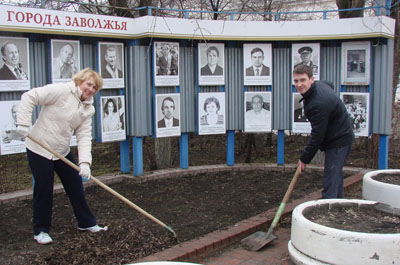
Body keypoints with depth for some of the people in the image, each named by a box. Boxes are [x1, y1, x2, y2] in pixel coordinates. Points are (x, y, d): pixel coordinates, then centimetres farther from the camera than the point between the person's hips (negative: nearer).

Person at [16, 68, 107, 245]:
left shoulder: (88, 109, 2)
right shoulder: (61, 91, -17)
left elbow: (84, 137, -6)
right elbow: (29, 97, -19)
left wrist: (85, 162, -19)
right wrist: (23, 123, -26)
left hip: (63, 151, 7)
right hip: (39, 149, -6)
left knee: (76, 187, 11)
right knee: (44, 190, 0)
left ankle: (86, 223, 27)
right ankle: (40, 231, 17)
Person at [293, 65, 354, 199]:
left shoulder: (318, 104, -30)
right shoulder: (319, 84, 0)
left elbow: (317, 135, -25)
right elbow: (330, 84, 27)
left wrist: (305, 158, -13)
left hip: (338, 141, -11)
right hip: (342, 136, 11)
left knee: (330, 182, -12)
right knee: (336, 175, 22)